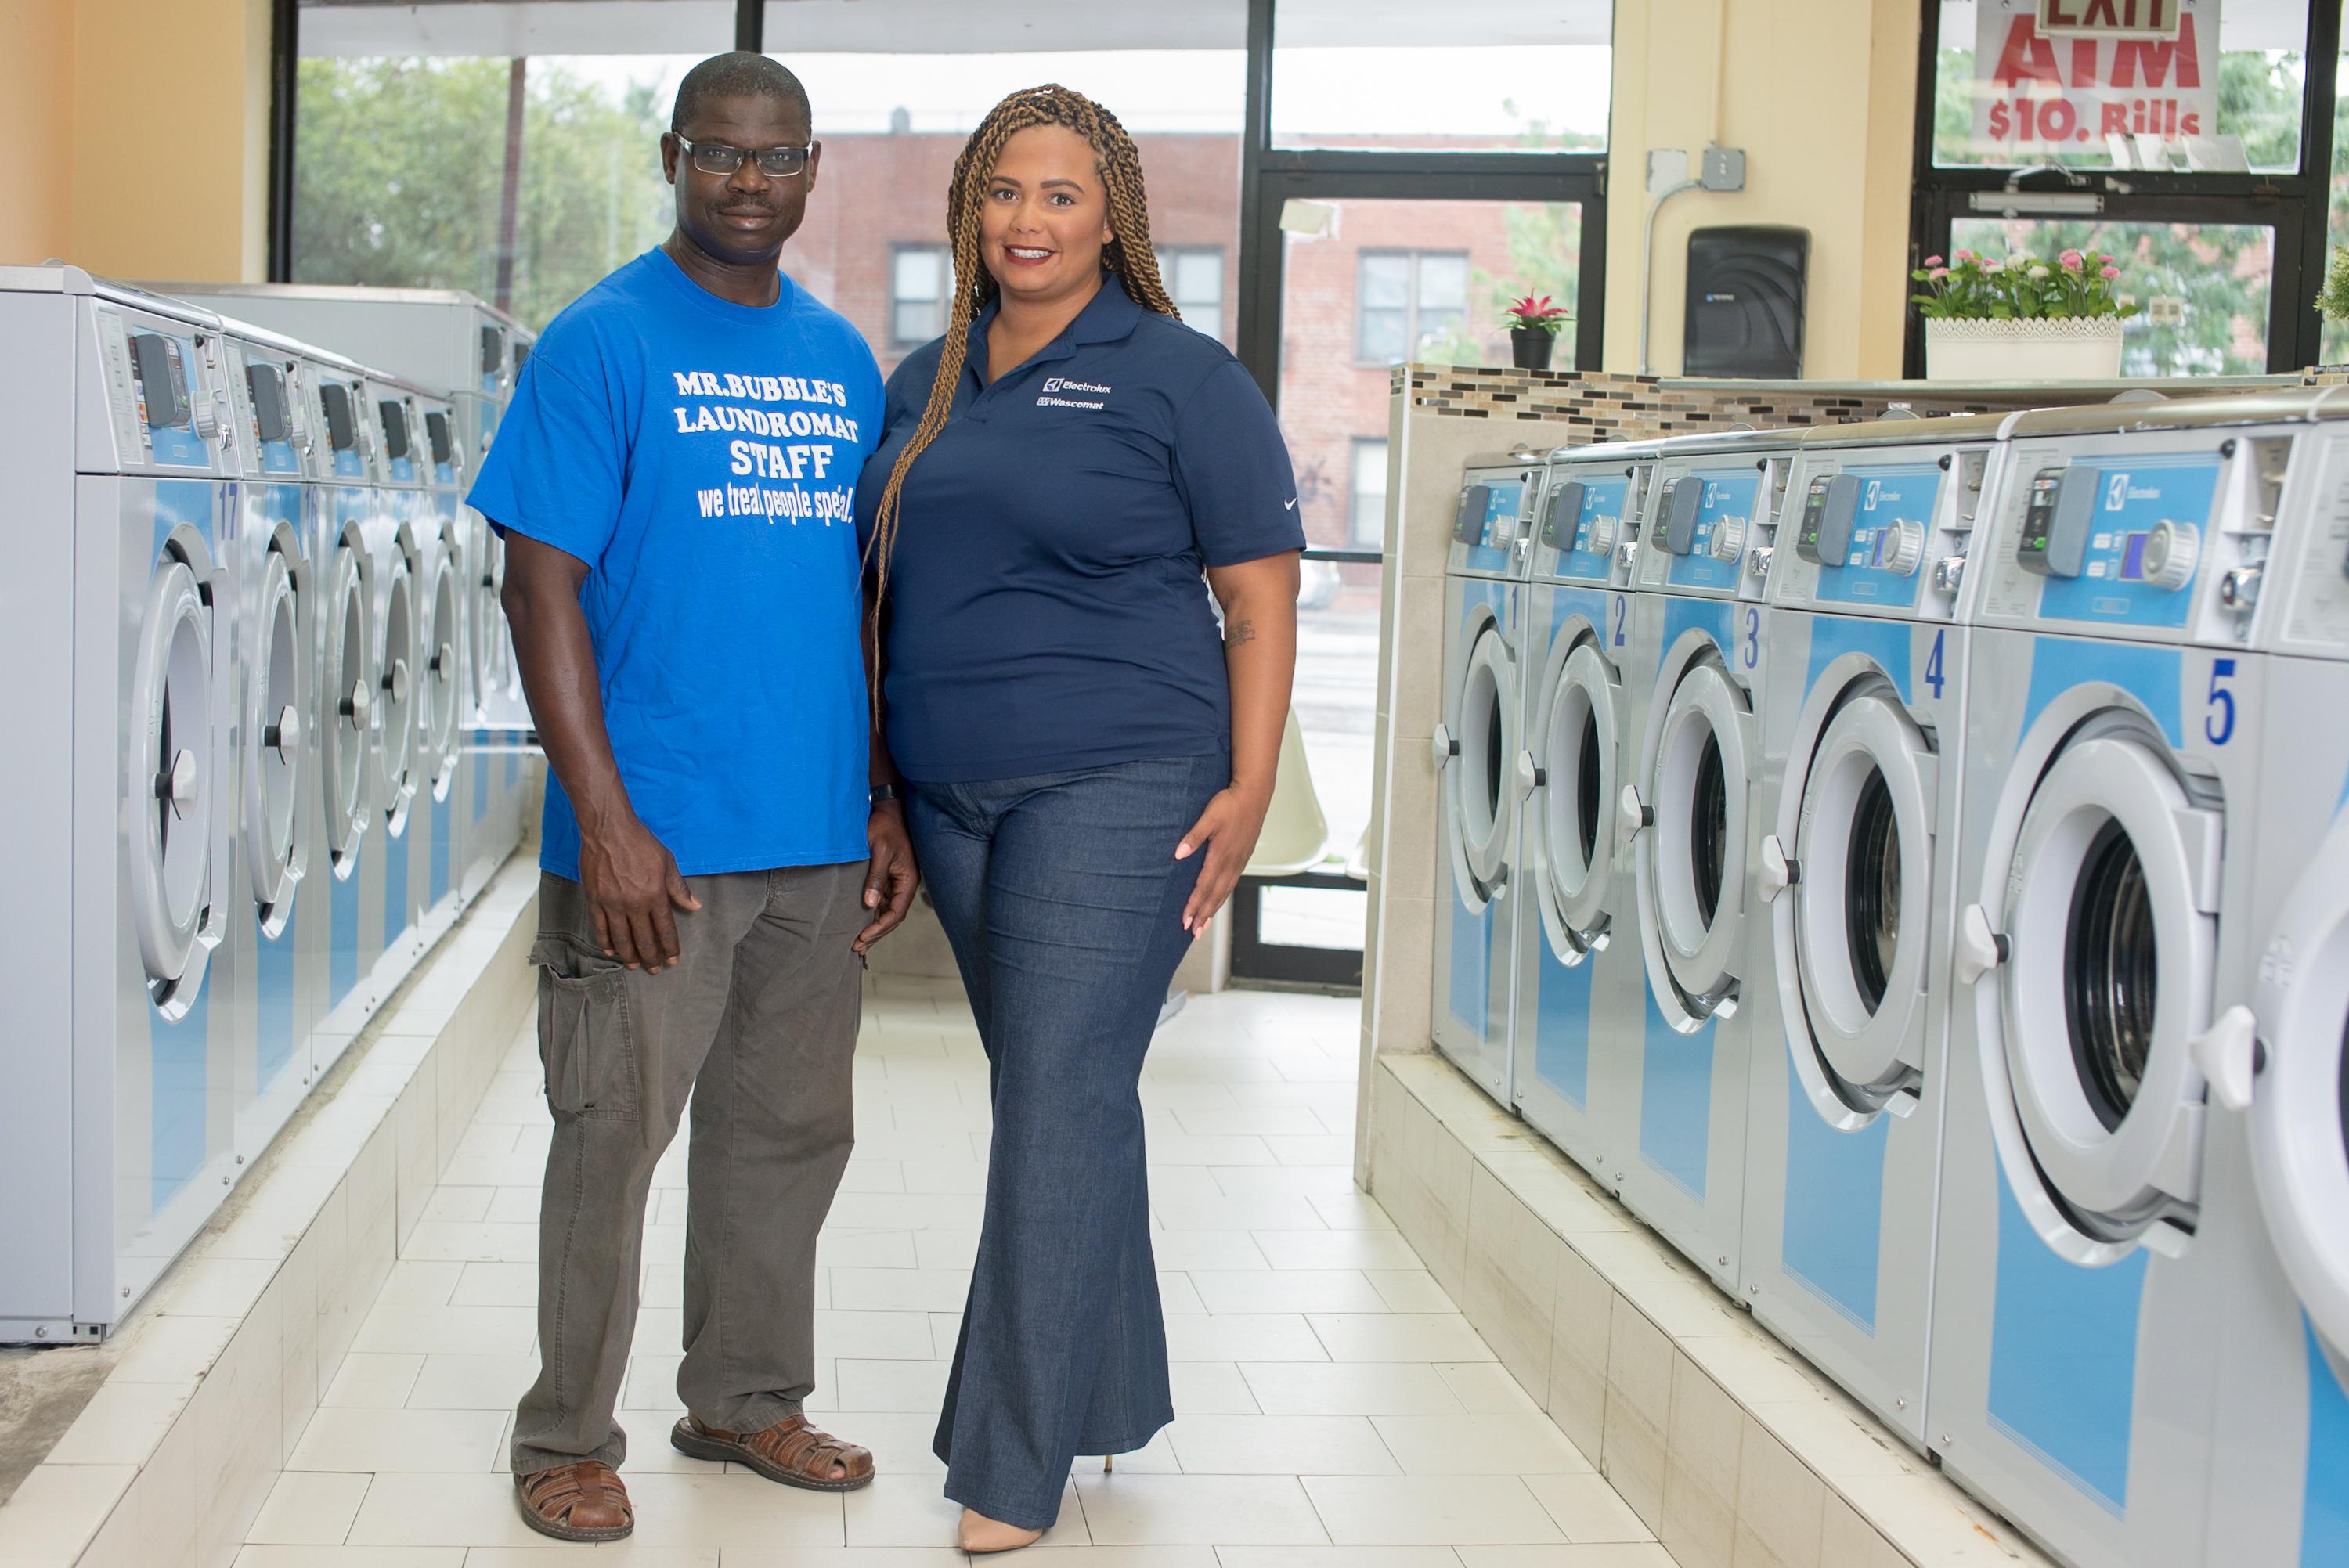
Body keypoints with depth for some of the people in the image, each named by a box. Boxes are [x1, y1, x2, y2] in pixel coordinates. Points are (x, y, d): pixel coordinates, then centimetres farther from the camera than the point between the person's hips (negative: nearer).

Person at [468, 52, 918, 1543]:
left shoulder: (842, 359, 11)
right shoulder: (604, 343, -6)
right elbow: (544, 586, -10)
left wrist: (891, 803, 11)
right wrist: (604, 818, -17)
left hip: (819, 837, 6)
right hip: (657, 841, -6)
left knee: (791, 1130, 15)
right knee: (614, 1135, 1)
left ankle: (746, 1399, 32)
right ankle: (569, 1438, 17)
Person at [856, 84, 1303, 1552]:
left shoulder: (1181, 377, -3)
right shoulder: (924, 382, 13)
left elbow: (1261, 603, -5)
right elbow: (890, 581, 18)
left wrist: (1248, 791, -13)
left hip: (1116, 785, -6)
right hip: (953, 794, 6)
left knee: (1062, 1106, -6)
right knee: (1056, 1094, 14)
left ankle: (1016, 1469, 1)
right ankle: (1111, 1396, 29)